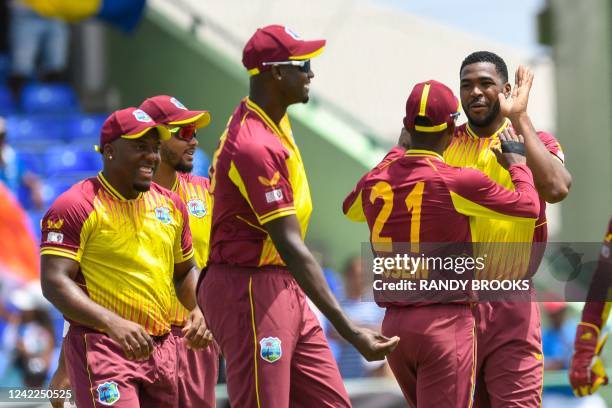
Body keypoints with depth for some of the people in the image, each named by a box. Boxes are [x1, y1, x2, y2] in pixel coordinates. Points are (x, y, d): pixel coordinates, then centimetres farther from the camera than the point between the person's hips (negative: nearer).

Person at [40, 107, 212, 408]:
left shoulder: (170, 204, 14)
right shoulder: (76, 206, -8)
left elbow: (185, 270, 27)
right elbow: (54, 282, -17)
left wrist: (197, 310, 5)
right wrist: (113, 323, -30)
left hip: (162, 348, 7)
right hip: (100, 346, -7)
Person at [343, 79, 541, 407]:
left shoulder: (375, 183, 4)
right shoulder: (458, 183, -13)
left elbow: (350, 208, 29)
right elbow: (528, 206, -2)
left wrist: (395, 153, 36)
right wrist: (516, 159, 17)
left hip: (393, 323, 6)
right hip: (446, 319, -6)